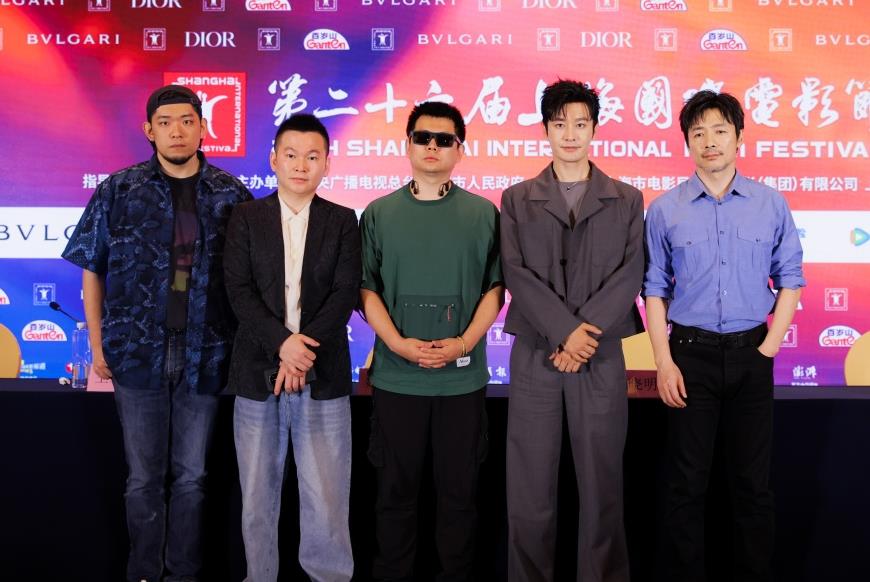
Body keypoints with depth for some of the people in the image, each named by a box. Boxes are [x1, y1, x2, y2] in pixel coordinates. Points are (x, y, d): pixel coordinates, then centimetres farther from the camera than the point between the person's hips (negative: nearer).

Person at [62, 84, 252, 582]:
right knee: (144, 477, 9)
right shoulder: (119, 191, 1)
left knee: (191, 476, 10)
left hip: (204, 356, 0)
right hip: (138, 352, 0)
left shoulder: (231, 194, 1)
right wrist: (98, 343, 3)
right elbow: (93, 270, 6)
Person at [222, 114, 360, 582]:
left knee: (326, 497, 2)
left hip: (323, 376, 0)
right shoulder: (246, 217, 6)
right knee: (257, 495, 9)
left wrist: (304, 349, -14)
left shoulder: (342, 221, 6)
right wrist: (282, 343, -16)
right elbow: (239, 290, -3)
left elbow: (345, 293, -3)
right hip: (257, 373, 1)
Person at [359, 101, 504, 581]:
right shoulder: (379, 213, 6)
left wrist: (465, 342, -11)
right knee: (396, 489, 9)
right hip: (395, 376, 0)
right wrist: (397, 342, -11)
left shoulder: (483, 213, 5)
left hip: (463, 376, 0)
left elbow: (495, 288, 3)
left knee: (459, 489, 8)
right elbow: (366, 288, 3)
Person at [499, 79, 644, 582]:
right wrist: (567, 331, -14)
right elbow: (517, 275, -3)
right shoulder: (517, 200, 8)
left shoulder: (627, 201, 9)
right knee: (530, 488, 4)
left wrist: (588, 332, -14)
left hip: (603, 358, 0)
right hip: (534, 357, 0)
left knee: (602, 484, 5)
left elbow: (631, 275, -2)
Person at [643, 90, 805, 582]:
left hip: (750, 355, 1)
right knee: (688, 481, 6)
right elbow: (655, 288, 1)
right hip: (691, 353, -1)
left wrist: (769, 349, -3)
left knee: (754, 481, 9)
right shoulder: (664, 209, 0)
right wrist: (664, 361, -6)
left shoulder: (772, 204, 1)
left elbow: (790, 281, 5)